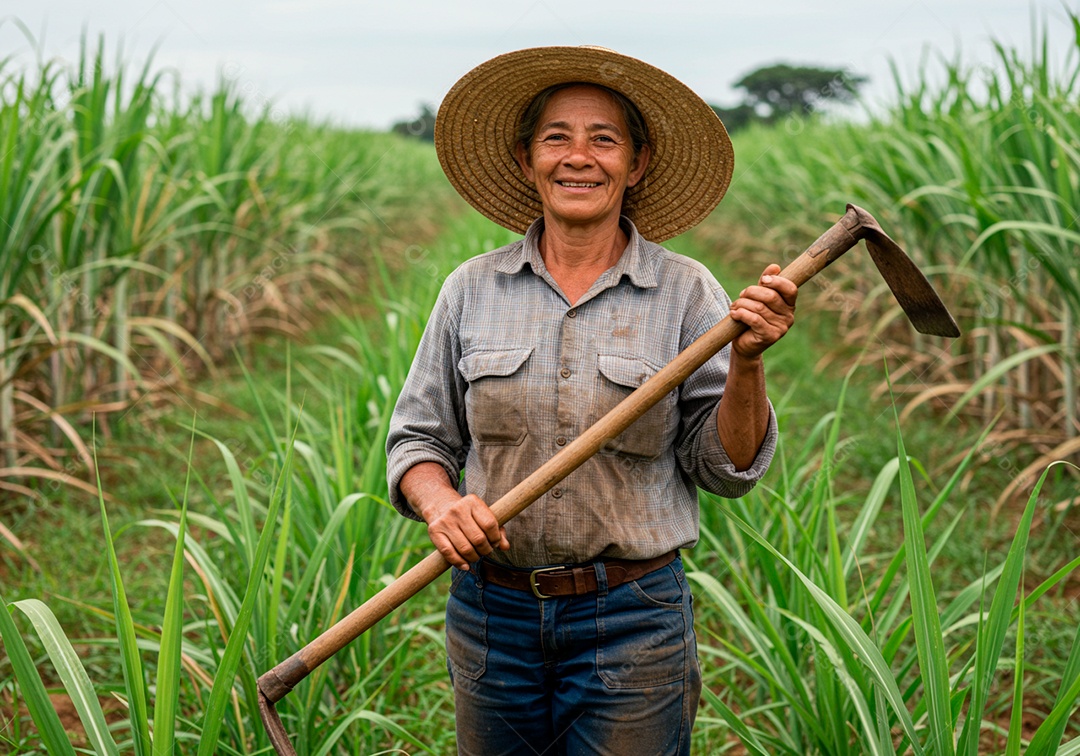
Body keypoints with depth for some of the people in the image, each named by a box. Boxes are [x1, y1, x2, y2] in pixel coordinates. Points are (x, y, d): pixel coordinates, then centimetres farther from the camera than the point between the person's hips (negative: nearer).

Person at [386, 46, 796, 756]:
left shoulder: (686, 293, -3)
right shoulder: (472, 290, 2)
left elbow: (726, 468, -3)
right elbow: (418, 437, 7)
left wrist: (745, 361, -19)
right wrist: (440, 502, -13)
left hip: (633, 623, -2)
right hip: (492, 613, 2)